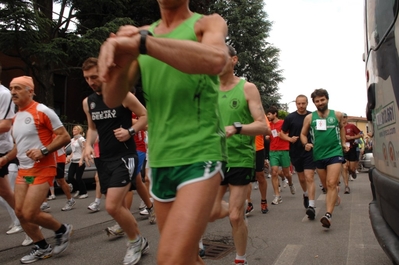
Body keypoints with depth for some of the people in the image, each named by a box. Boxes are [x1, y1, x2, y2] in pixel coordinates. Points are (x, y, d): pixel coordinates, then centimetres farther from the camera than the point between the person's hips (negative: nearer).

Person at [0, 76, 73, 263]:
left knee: (30, 214, -12)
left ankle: (62, 230, 15)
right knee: (20, 212, 6)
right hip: (23, 170, 8)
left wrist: (43, 151, -24)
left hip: (42, 169, -8)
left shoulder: (42, 111, -12)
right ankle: (43, 248, 23)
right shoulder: (16, 117, 13)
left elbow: (64, 137, -14)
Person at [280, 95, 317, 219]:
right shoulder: (290, 117, -1)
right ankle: (306, 195, 45)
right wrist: (290, 139, -14)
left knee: (309, 178, -13)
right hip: (296, 152, 2)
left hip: (310, 151, -2)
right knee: (301, 178, 18)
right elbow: (282, 133, 5)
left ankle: (311, 206, -13)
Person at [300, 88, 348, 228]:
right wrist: (306, 144, -9)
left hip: (335, 153, -2)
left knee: (331, 184, -16)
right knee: (326, 185, 15)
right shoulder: (309, 118, 1)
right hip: (318, 155, 2)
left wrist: (343, 143, 20)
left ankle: (328, 214, -19)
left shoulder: (337, 115, 3)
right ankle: (334, 197, 45)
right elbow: (303, 134, 10)